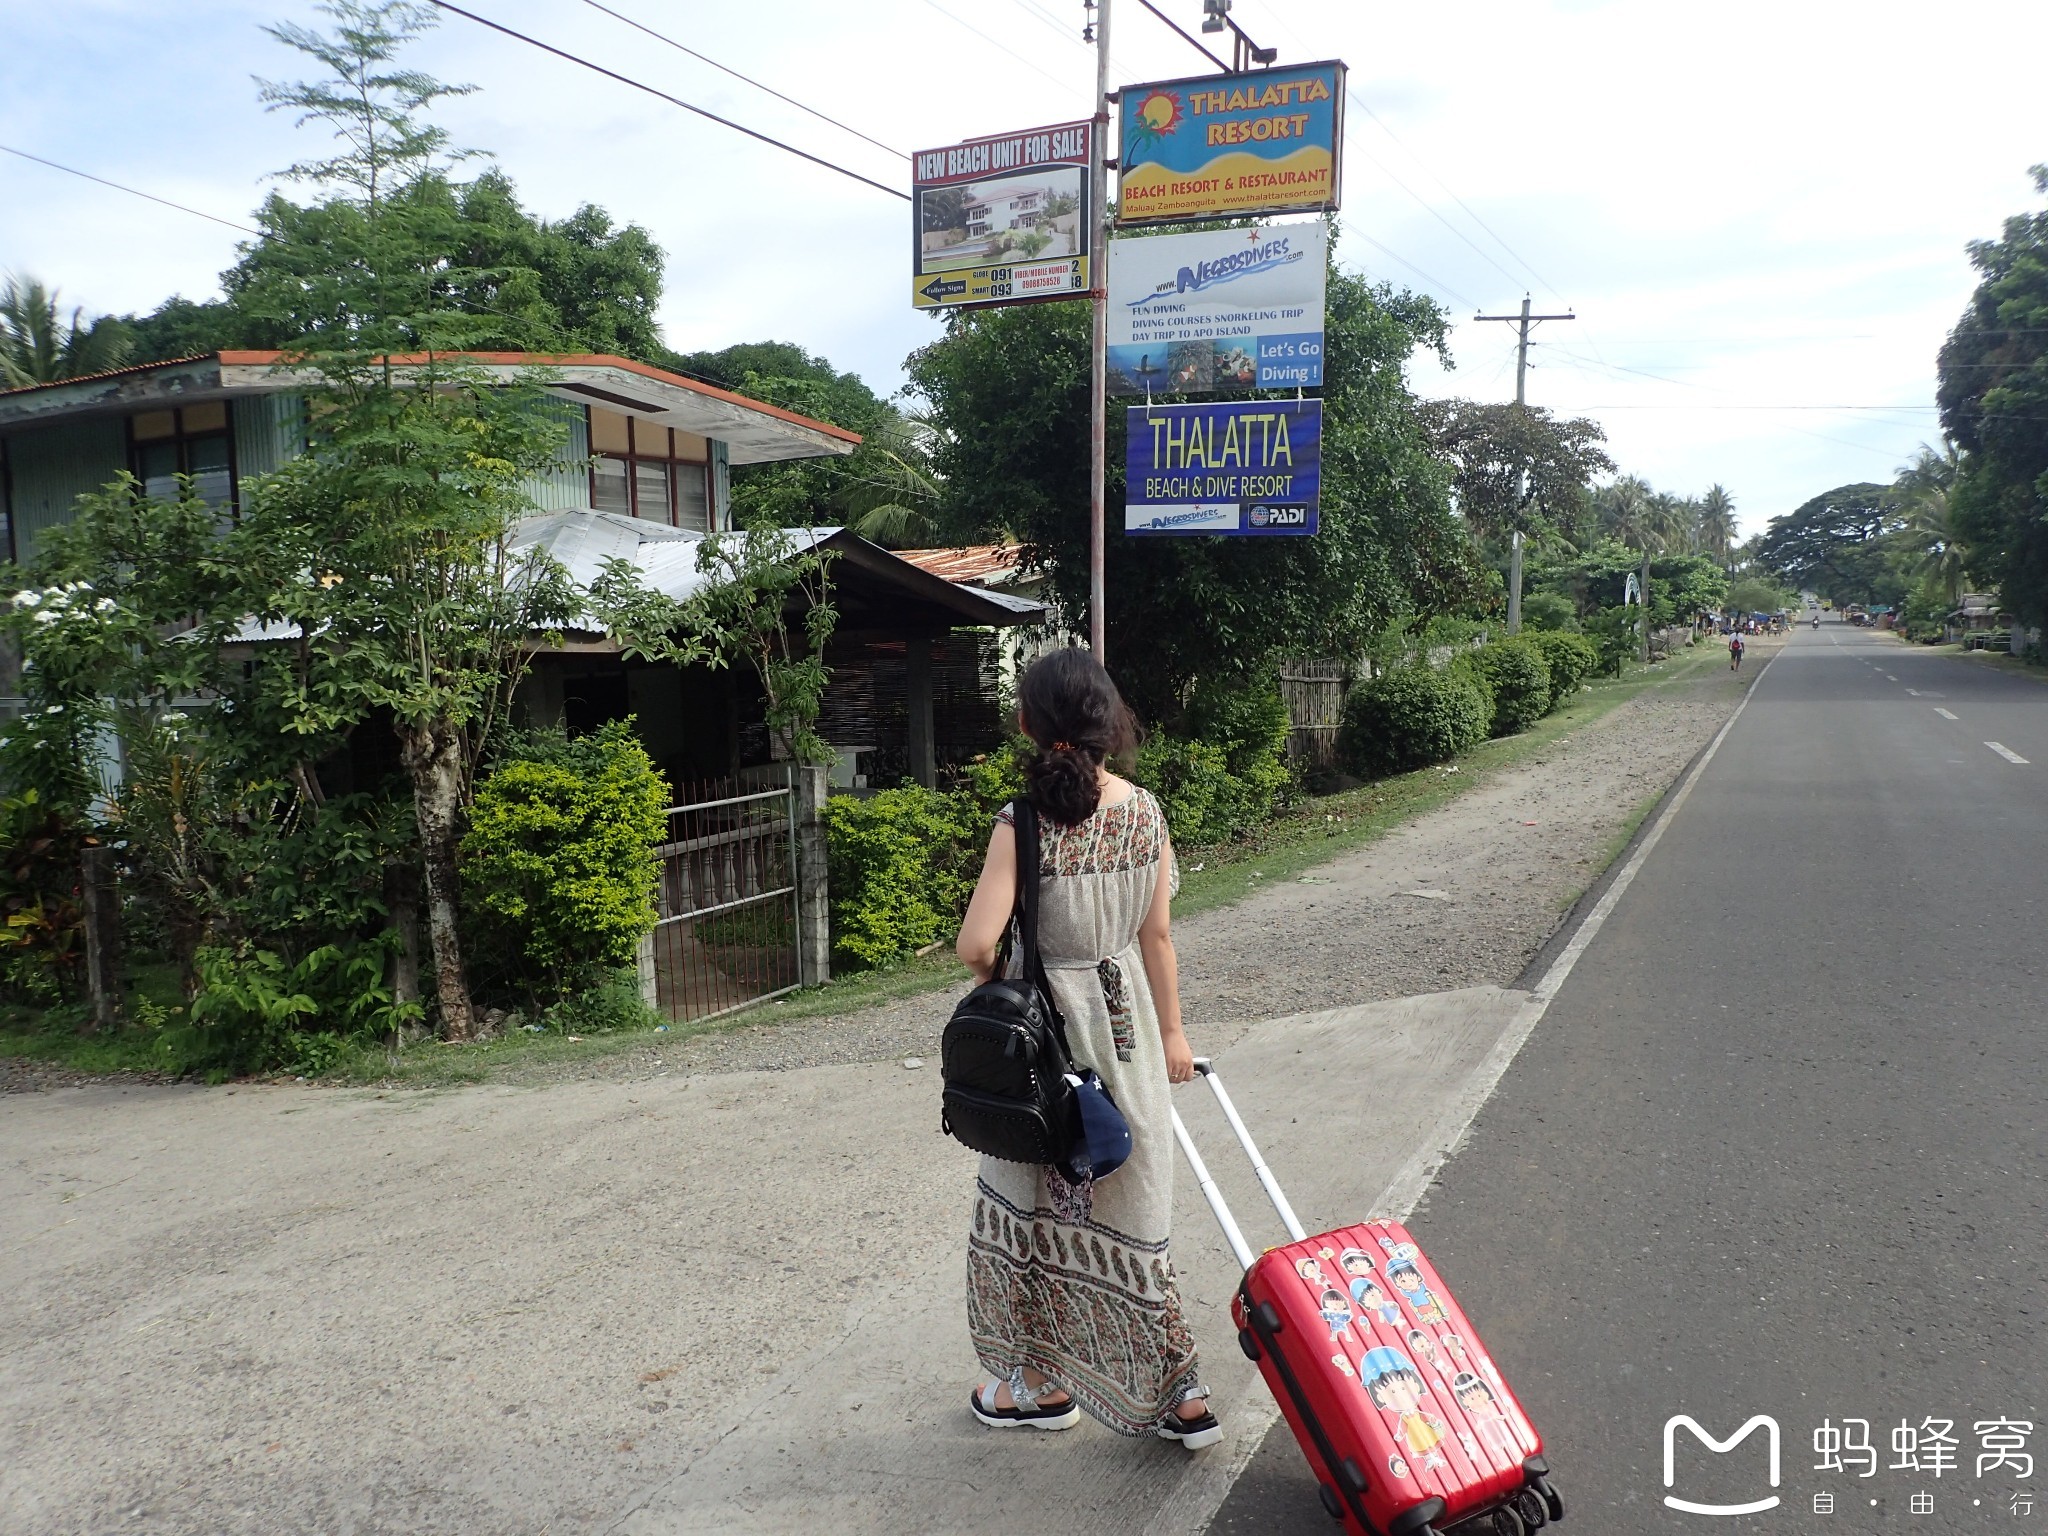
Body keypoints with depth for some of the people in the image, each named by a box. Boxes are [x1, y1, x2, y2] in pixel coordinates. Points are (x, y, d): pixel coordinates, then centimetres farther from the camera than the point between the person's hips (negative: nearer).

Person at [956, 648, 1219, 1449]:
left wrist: (1000, 974, 0)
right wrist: (1171, 1031, 12)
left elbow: (977, 945, -24)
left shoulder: (1022, 826, -21)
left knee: (1037, 1206, 14)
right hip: (1128, 1020, 5)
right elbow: (1157, 935, 2)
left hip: (1052, 1029, -5)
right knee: (1129, 1208, 17)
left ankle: (1045, 1383, 31)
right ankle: (1181, 1394, 26)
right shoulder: (1145, 812, -5)